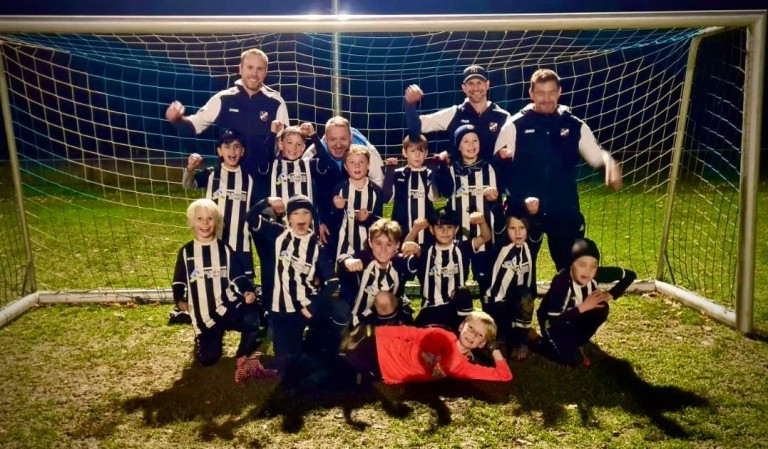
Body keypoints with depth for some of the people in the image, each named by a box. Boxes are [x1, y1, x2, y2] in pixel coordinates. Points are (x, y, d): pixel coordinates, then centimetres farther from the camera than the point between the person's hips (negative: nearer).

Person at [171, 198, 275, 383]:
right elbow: (179, 280, 15)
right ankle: (213, 337, 29)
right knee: (207, 358, -6)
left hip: (227, 305, -1)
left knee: (252, 318, -34)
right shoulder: (186, 252, 8)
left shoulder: (225, 249, 7)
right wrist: (180, 300, 0)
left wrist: (247, 291, -16)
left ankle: (245, 360, -15)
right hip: (203, 314, 1)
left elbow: (238, 276, 2)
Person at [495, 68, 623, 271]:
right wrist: (502, 160, -28)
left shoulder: (575, 126, 3)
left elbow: (597, 156, 10)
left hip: (565, 211, 2)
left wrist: (610, 163, -12)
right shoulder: (515, 126, -4)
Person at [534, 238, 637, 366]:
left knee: (601, 308, -20)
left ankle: (575, 344, 2)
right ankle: (543, 343, 8)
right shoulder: (561, 282, -36)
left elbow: (629, 275, -9)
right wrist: (583, 307, -35)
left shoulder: (597, 274, -22)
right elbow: (554, 320, -33)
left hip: (574, 319, 6)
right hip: (554, 322, -6)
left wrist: (610, 295, -21)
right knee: (573, 359, -20)